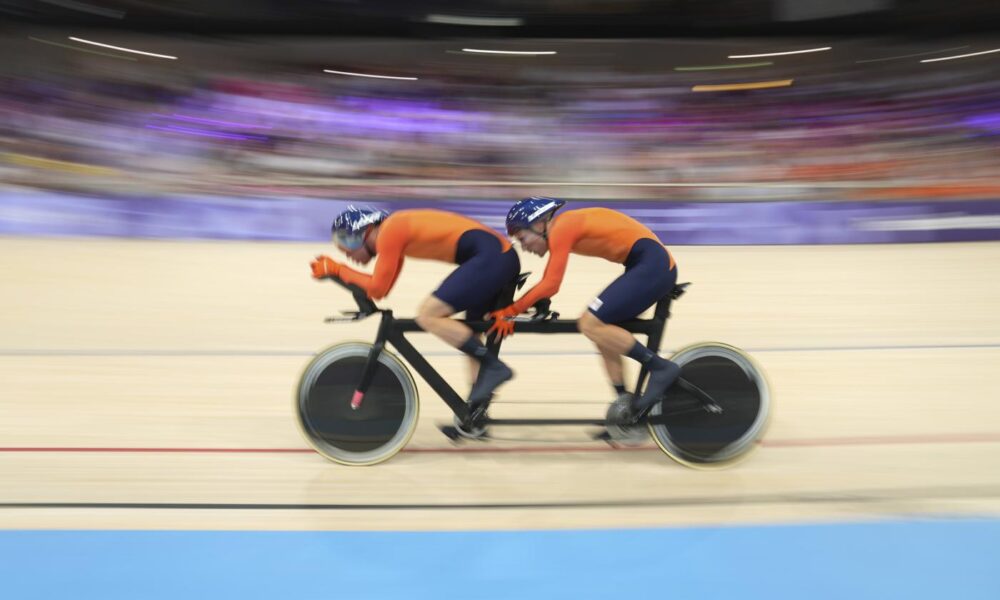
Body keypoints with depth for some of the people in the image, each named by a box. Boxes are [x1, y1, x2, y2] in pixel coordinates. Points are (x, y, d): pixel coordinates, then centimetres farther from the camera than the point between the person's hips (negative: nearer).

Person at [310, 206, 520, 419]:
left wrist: (337, 269, 4)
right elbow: (381, 287, 22)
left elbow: (377, 289, -8)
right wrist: (334, 269, 15)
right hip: (502, 257, 10)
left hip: (489, 257, -10)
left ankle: (494, 367, -9)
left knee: (427, 316, -12)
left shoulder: (389, 232, -10)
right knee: (471, 335, 15)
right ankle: (474, 415, 17)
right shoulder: (394, 230, 19)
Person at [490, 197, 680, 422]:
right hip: (652, 265, 10)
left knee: (590, 324, -14)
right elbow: (546, 284, 18)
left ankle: (662, 367, -9)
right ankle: (626, 402, 11)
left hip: (652, 264, -10)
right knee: (600, 328, 9)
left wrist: (510, 311, -9)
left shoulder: (561, 228, -12)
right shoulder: (562, 229, 17)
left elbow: (550, 285, -17)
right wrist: (513, 310, 12)